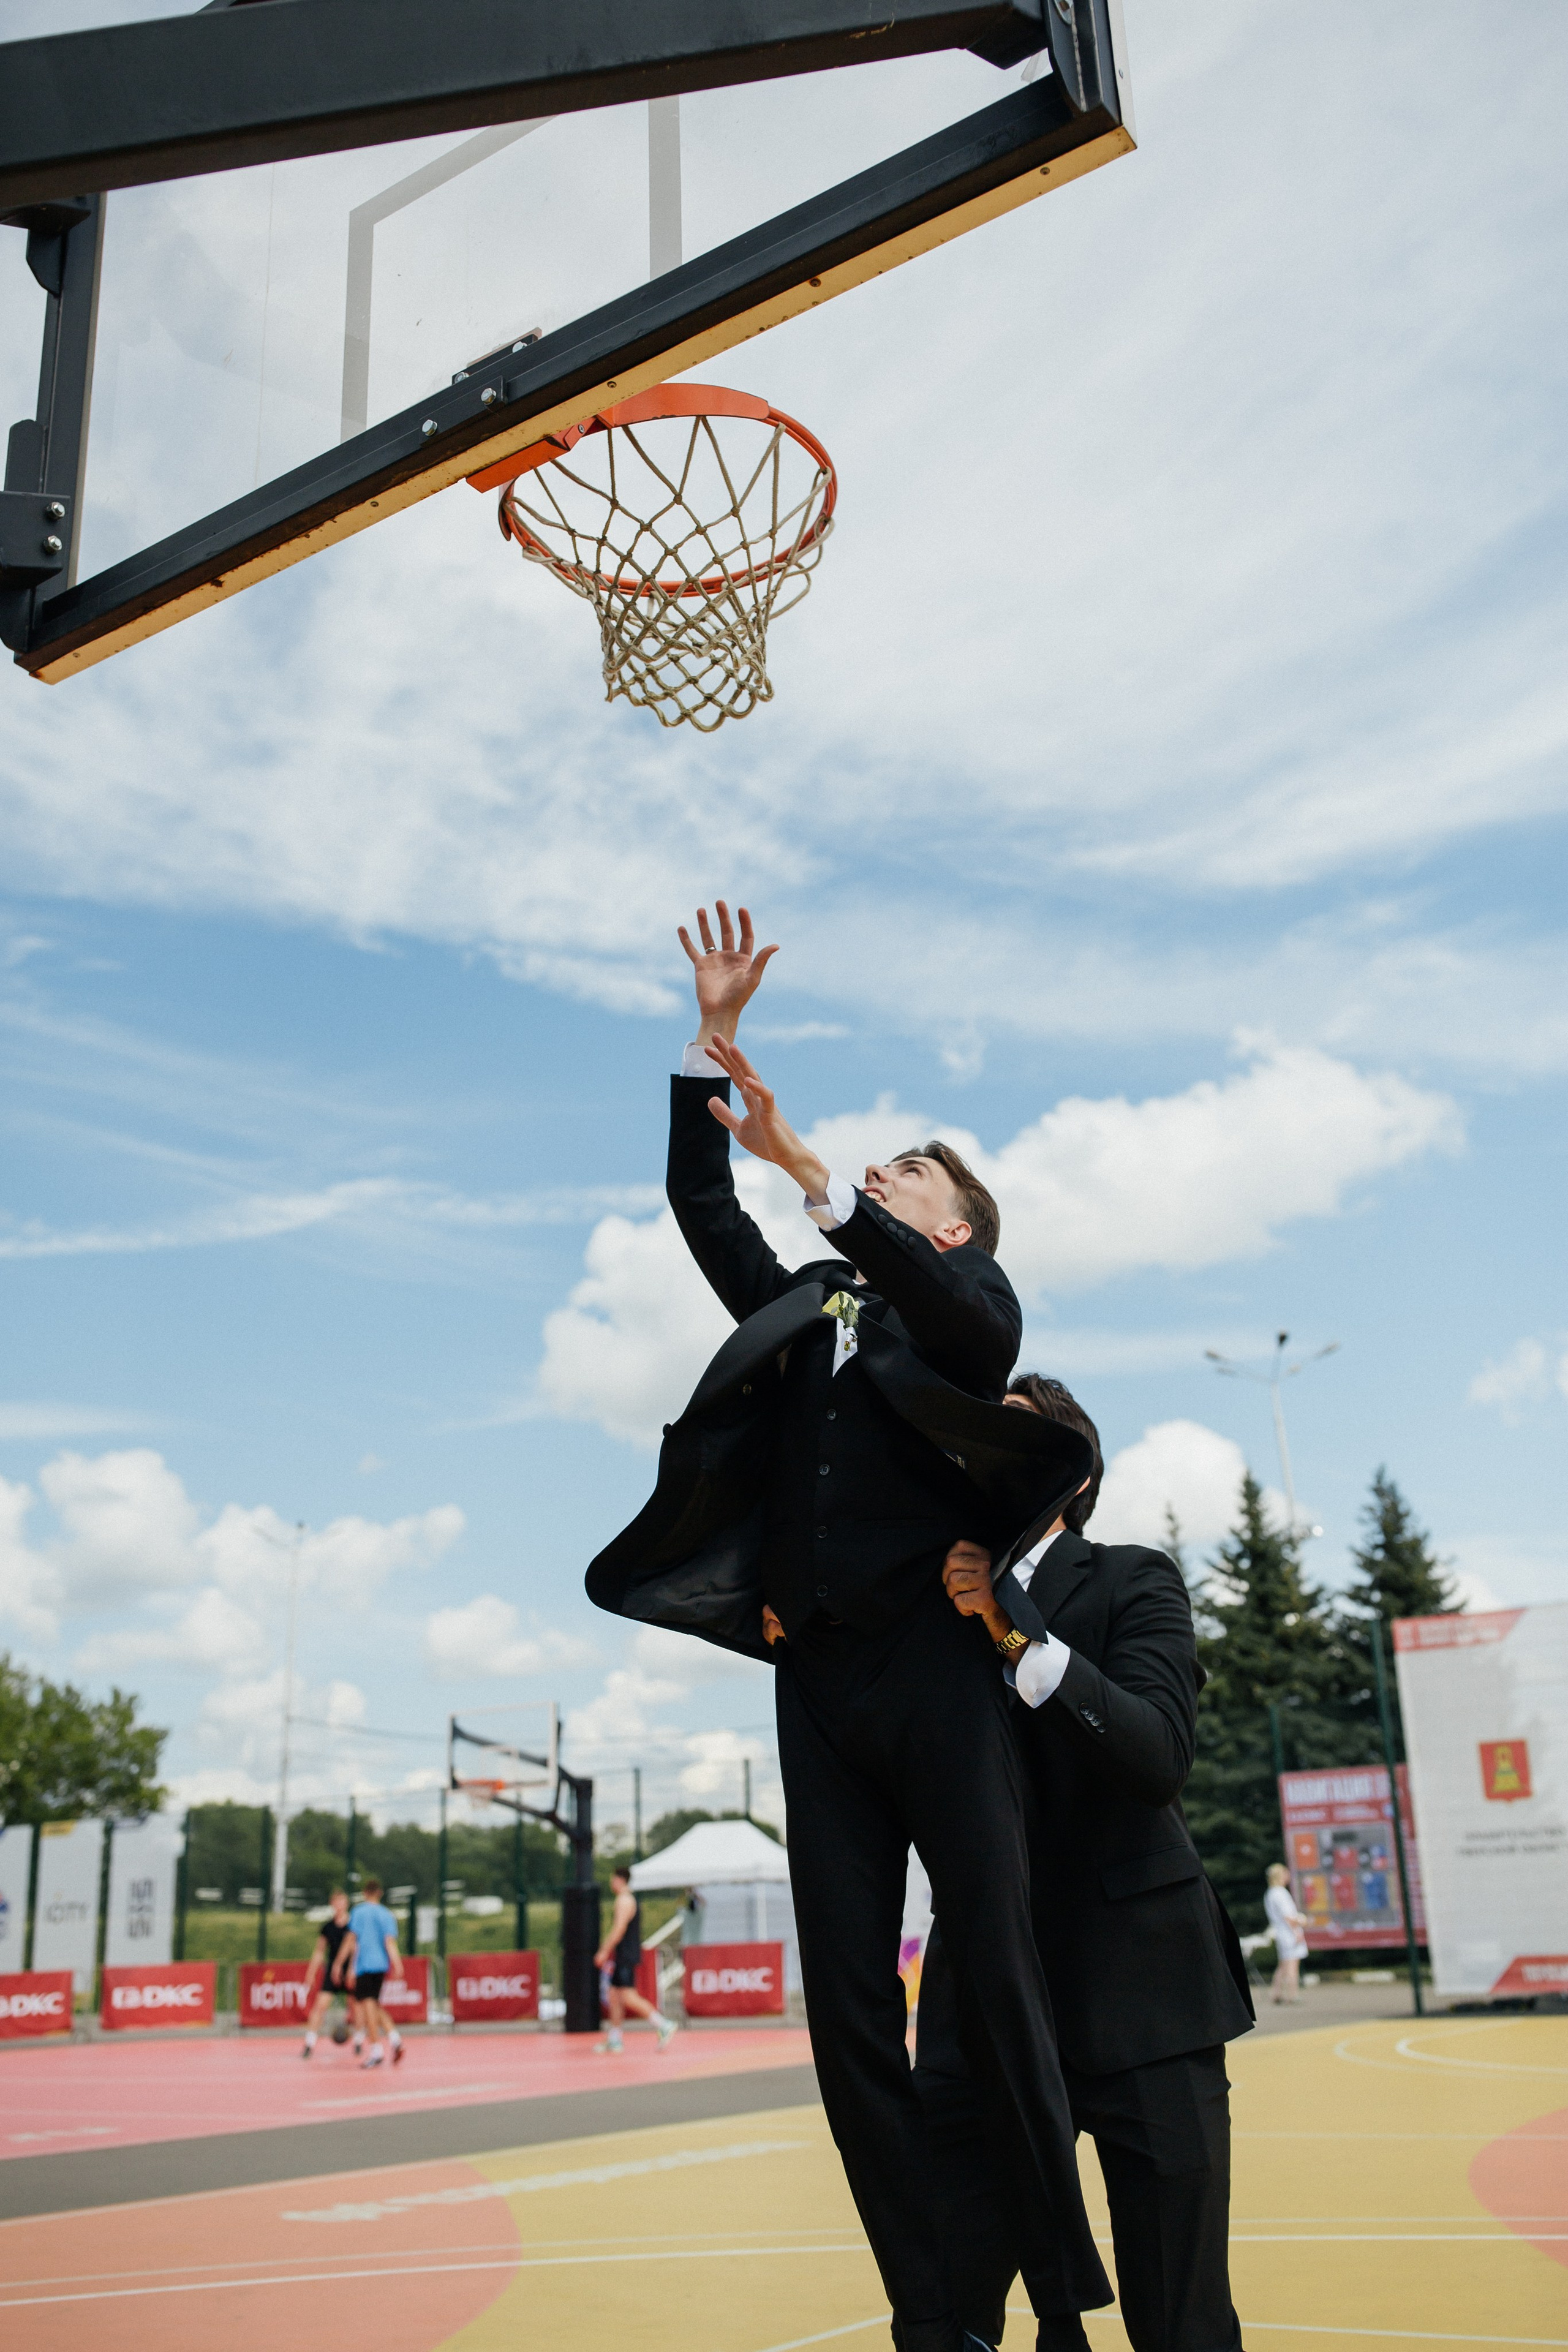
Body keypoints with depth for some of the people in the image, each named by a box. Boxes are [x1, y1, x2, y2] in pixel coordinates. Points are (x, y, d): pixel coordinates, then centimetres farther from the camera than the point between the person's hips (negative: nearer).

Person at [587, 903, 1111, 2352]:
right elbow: (702, 1207, 20)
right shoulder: (803, 1308, 22)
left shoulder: (968, 1298, 9)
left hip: (936, 1662, -5)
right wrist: (715, 1037, 12)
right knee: (847, 2006, 2)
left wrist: (806, 1167, -21)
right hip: (819, 1675, 5)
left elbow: (973, 1326, -14)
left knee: (999, 1985, -4)